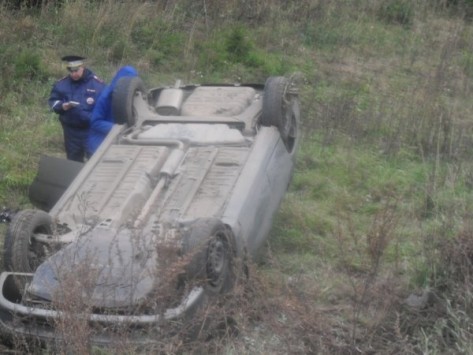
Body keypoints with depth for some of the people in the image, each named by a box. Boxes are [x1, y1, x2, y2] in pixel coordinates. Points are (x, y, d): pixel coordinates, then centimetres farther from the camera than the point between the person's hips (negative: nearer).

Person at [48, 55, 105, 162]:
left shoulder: (97, 84, -8)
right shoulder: (61, 84, 2)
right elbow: (52, 101, 9)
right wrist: (62, 106, -13)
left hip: (91, 131, -4)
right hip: (71, 131, 4)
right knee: (73, 162, 17)